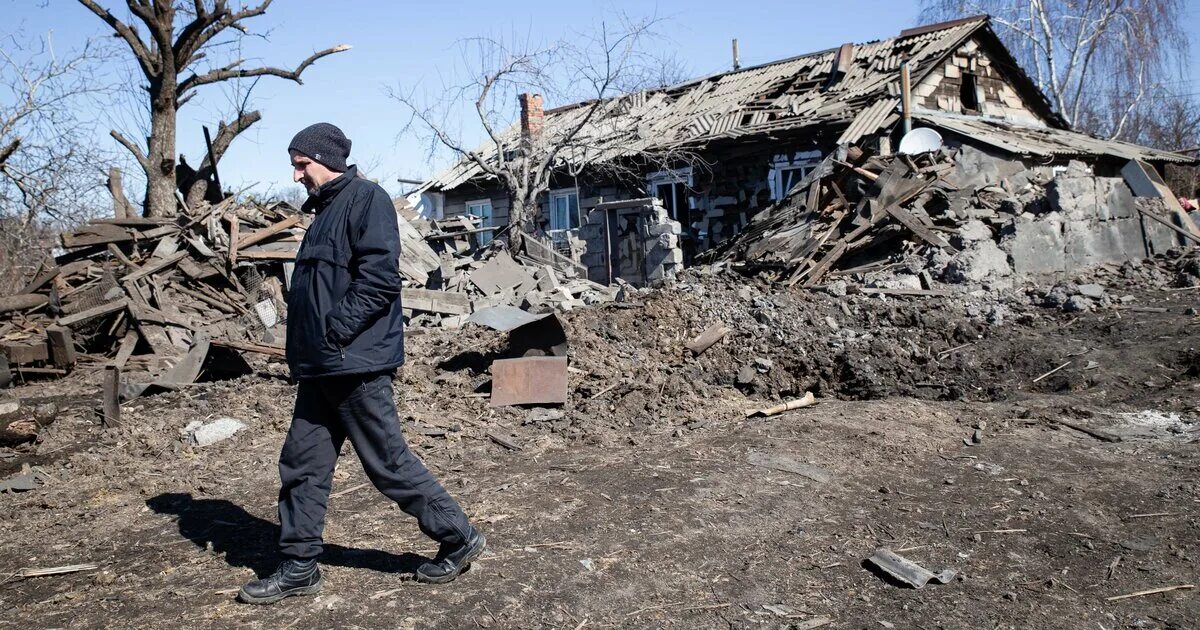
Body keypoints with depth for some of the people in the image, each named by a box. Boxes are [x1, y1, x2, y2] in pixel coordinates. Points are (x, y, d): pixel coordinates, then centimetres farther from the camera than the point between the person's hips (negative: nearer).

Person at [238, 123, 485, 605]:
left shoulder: (366, 198, -7)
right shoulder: (325, 211, 21)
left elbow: (380, 275, -20)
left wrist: (334, 331, -21)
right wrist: (304, 349, 13)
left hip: (355, 364, -9)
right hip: (321, 367, 9)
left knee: (389, 462, -1)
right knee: (302, 464, 10)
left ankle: (459, 538, 14)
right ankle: (299, 569, 21)